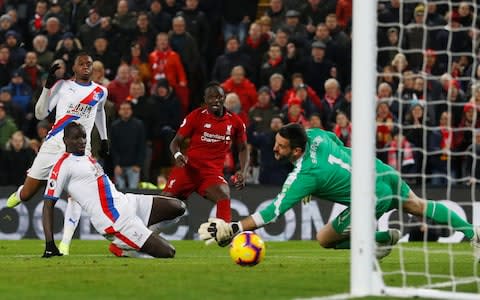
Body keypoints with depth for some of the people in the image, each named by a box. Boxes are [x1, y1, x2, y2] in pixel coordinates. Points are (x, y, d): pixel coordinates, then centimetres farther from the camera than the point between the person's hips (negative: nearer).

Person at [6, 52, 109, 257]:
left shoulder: (100, 92, 12)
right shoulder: (62, 86, 4)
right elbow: (40, 114, 0)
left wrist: (104, 139, 35)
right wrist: (48, 87, -11)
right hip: (54, 143, -1)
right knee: (27, 195, 1)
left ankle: (65, 245, -16)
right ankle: (18, 194, 39)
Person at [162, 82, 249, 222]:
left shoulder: (235, 122, 6)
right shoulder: (196, 116, -2)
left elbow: (242, 149, 19)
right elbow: (176, 141, 2)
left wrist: (243, 171, 2)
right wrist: (177, 155, -22)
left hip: (213, 172, 1)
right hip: (189, 167, -1)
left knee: (224, 197, -28)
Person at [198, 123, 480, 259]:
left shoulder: (304, 175, -27)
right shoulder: (315, 135, -7)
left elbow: (275, 211, -30)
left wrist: (233, 228, -33)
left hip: (373, 199, -8)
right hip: (385, 173, 8)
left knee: (325, 239, 1)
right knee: (417, 206, 29)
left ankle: (386, 239, 9)